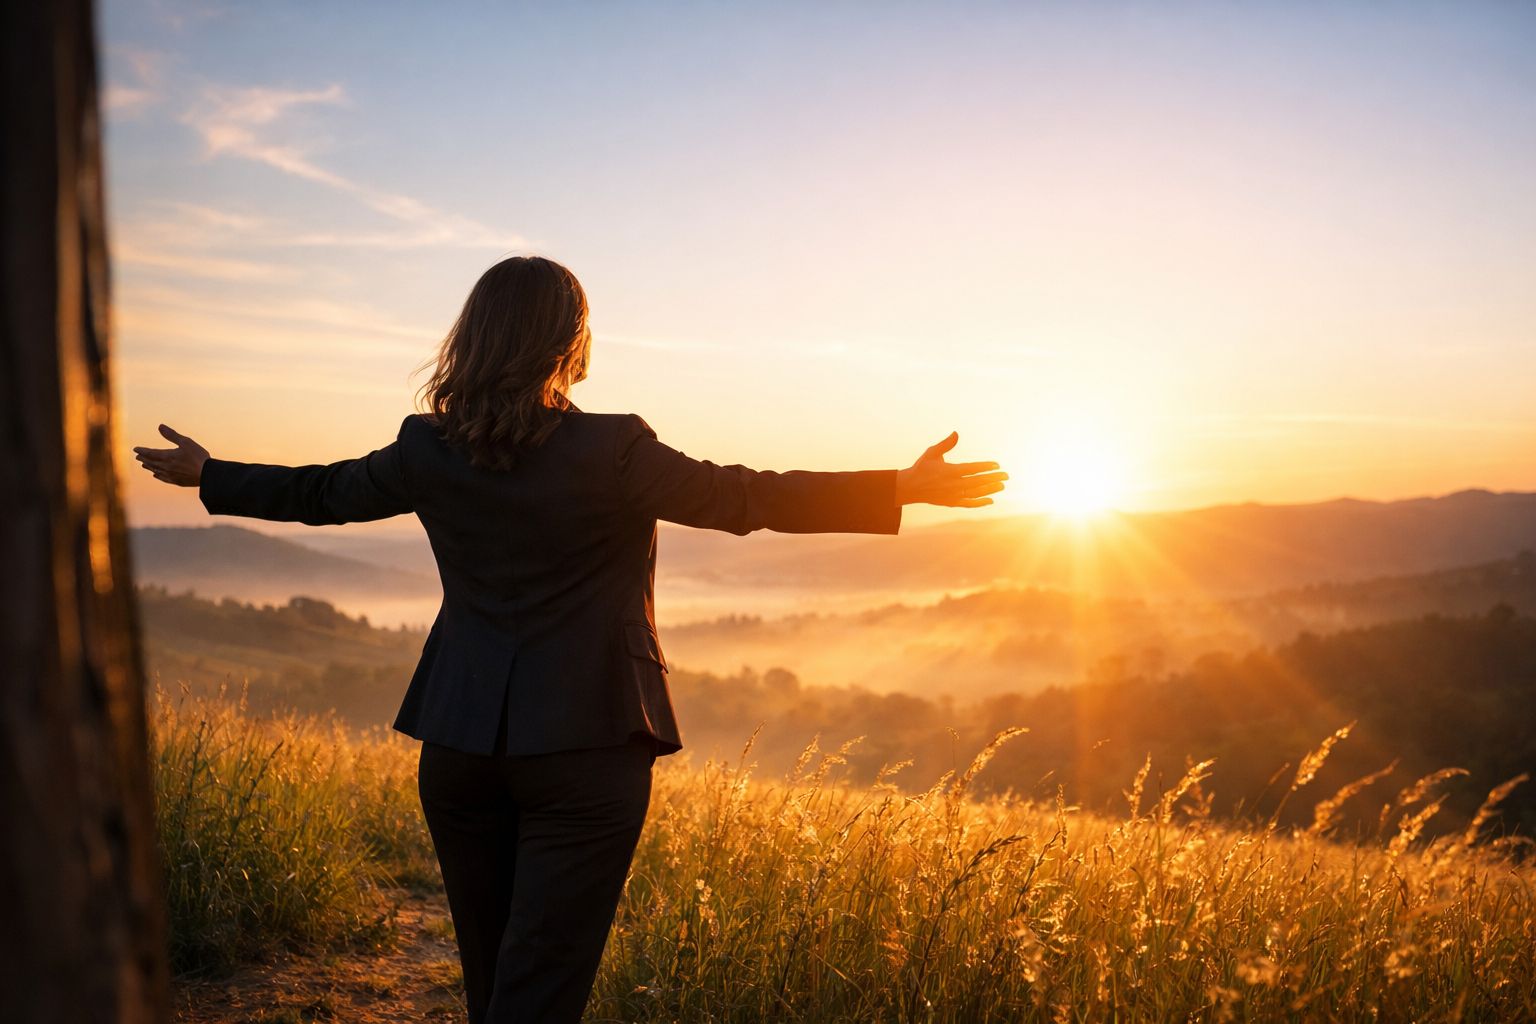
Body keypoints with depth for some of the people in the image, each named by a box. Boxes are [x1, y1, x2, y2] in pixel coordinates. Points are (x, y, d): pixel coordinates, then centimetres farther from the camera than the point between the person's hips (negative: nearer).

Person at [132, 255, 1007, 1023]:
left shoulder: (428, 451, 0)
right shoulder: (612, 453, -14)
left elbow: (321, 492, 15)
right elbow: (746, 498, -11)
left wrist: (209, 475, 35)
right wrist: (904, 489, -5)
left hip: (461, 742, 5)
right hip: (586, 743, -5)